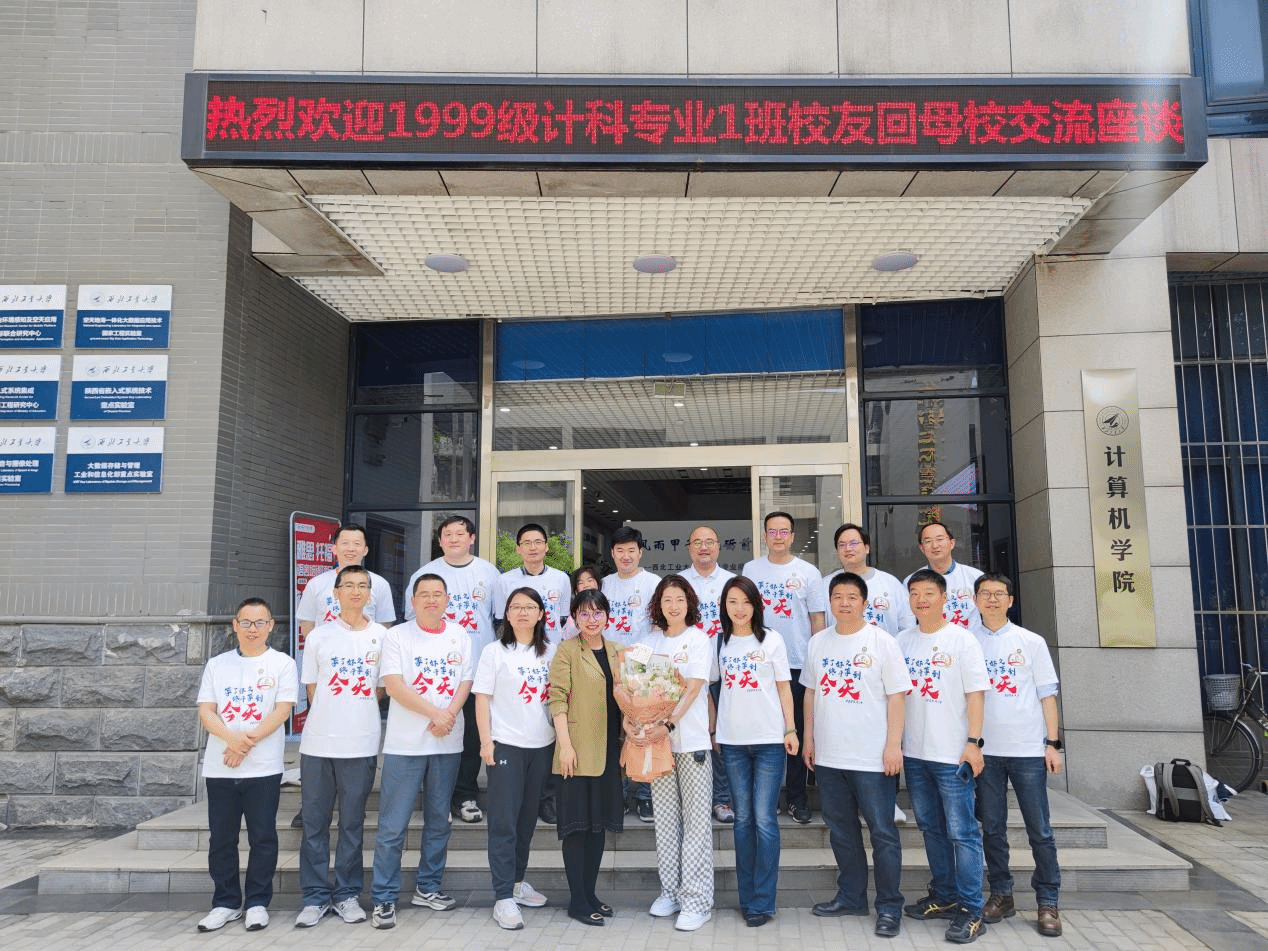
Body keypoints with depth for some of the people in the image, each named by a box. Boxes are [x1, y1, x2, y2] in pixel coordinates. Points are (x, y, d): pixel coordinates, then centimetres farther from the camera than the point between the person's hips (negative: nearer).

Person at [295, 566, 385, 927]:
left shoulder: (381, 636, 3)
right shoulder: (319, 636, 4)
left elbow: (382, 688, 9)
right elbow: (311, 688, 8)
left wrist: (356, 712, 5)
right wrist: (331, 717, 5)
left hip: (361, 744, 0)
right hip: (318, 742, 0)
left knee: (353, 823, 8)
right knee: (314, 822, 5)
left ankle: (347, 894, 19)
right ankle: (315, 897, 16)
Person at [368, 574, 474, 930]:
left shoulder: (460, 637, 8)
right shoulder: (398, 635, -2)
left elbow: (465, 682, 4)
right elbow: (393, 685, -11)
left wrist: (449, 716, -14)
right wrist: (434, 713, -17)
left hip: (448, 743, 4)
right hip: (405, 743, -3)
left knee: (439, 821, 13)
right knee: (393, 826, -2)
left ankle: (428, 888, 27)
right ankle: (383, 898, 8)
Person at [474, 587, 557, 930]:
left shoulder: (550, 652, 9)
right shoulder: (495, 651, -1)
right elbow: (482, 698, -4)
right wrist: (486, 741, -12)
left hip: (542, 745, 4)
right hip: (506, 744, -4)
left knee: (528, 818, 12)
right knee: (504, 821, -3)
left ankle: (517, 881, 27)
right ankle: (503, 897, 1)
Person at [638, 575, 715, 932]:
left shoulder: (699, 639, -2)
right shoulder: (650, 641, 10)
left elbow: (694, 689, -11)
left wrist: (668, 725, -22)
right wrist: (630, 719, -12)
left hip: (692, 739, -4)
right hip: (656, 737, 4)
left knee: (696, 821, -2)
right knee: (665, 819, 10)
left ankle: (697, 900, 5)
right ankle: (670, 891, 23)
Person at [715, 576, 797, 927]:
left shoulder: (772, 640, 0)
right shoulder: (720, 642, 8)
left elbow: (784, 687, 2)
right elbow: (717, 686, 12)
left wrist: (791, 729, -3)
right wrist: (712, 729, 7)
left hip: (768, 740, -3)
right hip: (732, 741, 3)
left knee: (764, 819, -5)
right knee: (743, 818, 9)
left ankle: (762, 902, 3)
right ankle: (747, 897, 18)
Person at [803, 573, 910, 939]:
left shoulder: (882, 641, -6)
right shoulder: (818, 642, 7)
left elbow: (896, 695, -7)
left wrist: (893, 744, -13)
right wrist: (808, 737, 10)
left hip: (872, 757, -5)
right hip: (828, 755, 5)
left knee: (883, 833, 2)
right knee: (841, 830, 16)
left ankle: (889, 907, 14)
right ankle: (850, 896, 30)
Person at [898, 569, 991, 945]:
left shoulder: (961, 639, -5)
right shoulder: (903, 641, 7)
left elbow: (975, 693, -8)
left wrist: (974, 741, -14)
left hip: (952, 753, -5)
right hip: (914, 752, 5)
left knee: (961, 832, -2)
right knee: (931, 828, 15)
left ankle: (970, 910, 6)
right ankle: (944, 896, 28)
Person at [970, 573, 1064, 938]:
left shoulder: (1031, 642, 3)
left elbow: (1047, 695, 5)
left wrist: (1053, 743, -1)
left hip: (1028, 749, -1)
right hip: (985, 749, 1)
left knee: (1040, 830, 2)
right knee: (992, 827, 8)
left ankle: (1048, 902, 13)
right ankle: (1001, 894, 20)